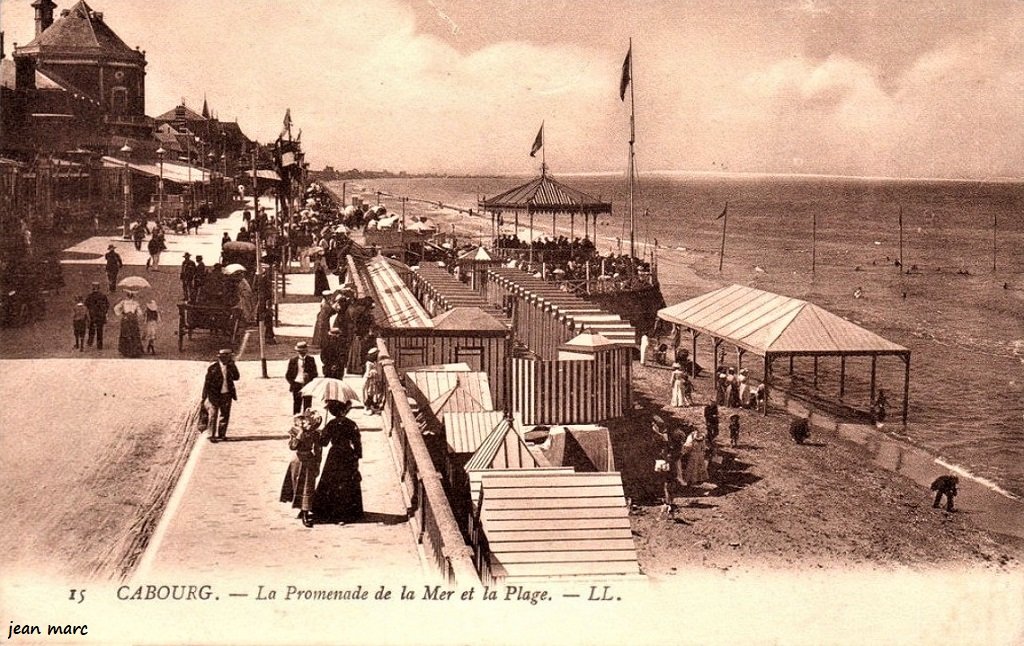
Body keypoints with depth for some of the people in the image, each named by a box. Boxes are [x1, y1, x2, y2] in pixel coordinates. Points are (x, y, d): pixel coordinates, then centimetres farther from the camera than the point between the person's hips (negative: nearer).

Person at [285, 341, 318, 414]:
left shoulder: (311, 360, 5)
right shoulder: (292, 360, 4)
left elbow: (315, 373, 5)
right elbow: (288, 375, 8)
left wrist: (309, 376, -15)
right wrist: (293, 383, -4)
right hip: (297, 385, 0)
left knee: (307, 406, -1)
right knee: (297, 406, 1)